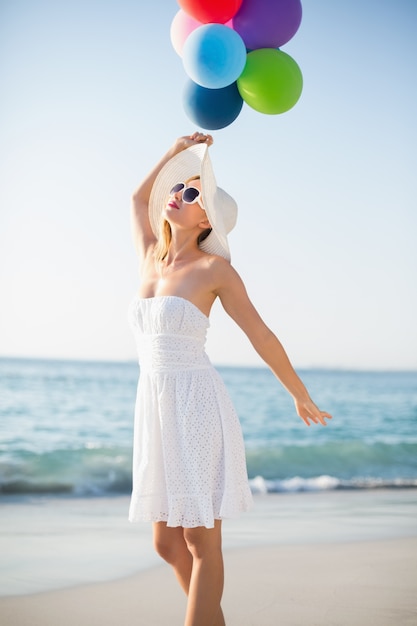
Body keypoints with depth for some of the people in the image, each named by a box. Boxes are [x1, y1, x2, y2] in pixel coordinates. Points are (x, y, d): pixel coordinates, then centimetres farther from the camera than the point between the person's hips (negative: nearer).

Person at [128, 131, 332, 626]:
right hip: (156, 412, 7)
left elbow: (261, 336, 0)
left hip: (197, 408, -6)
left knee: (201, 542, -2)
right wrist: (176, 152, 26)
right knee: (167, 544, 12)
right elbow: (138, 198, 30)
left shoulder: (215, 268, -6)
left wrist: (302, 398, 8)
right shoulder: (150, 260, 11)